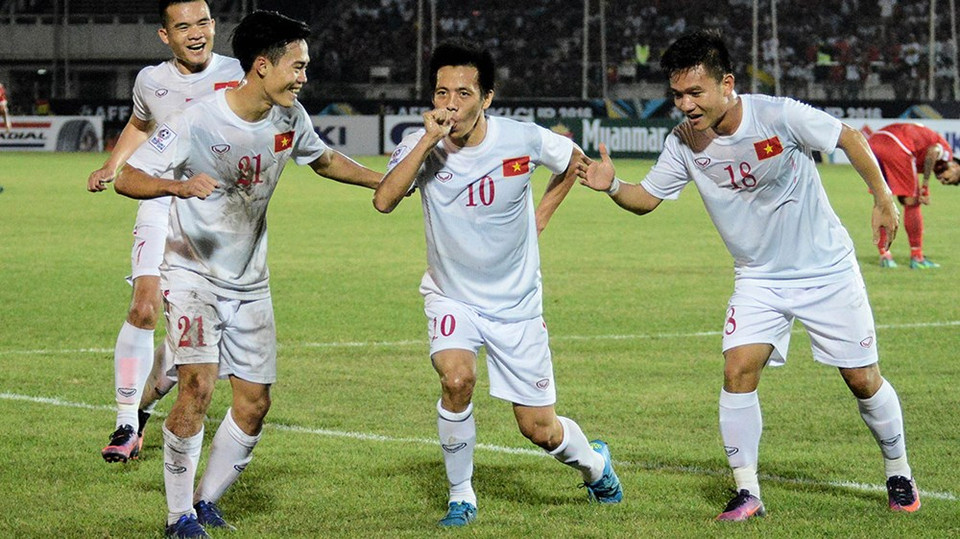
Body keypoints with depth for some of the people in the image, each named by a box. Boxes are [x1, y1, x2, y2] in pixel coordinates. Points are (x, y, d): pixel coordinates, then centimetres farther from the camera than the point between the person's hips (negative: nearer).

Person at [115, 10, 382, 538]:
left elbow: (324, 159, 19)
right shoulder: (198, 120, -21)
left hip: (250, 282, 6)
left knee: (254, 401, 3)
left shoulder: (289, 117, -3)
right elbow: (127, 178, -23)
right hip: (192, 272, -6)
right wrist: (179, 185, -42)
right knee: (198, 386, -21)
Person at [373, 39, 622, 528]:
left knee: (540, 430, 4)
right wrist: (428, 141, -36)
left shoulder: (523, 140, -14)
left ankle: (593, 462, 41)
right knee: (456, 378, -30)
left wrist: (540, 217, 3)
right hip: (451, 297, 0)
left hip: (516, 301, 0)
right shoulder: (421, 146, -15)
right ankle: (461, 496, -8)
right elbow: (384, 201, -33)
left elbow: (572, 161, 8)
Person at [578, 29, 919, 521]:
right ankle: (746, 493, -8)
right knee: (738, 369, -17)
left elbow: (849, 139, -11)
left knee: (862, 379, 4)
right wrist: (611, 187, -22)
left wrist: (883, 199, -11)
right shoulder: (683, 144, -11)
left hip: (826, 269, -3)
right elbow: (646, 198, -2)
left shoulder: (779, 116, -23)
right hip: (759, 278, 3)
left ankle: (899, 475, 28)